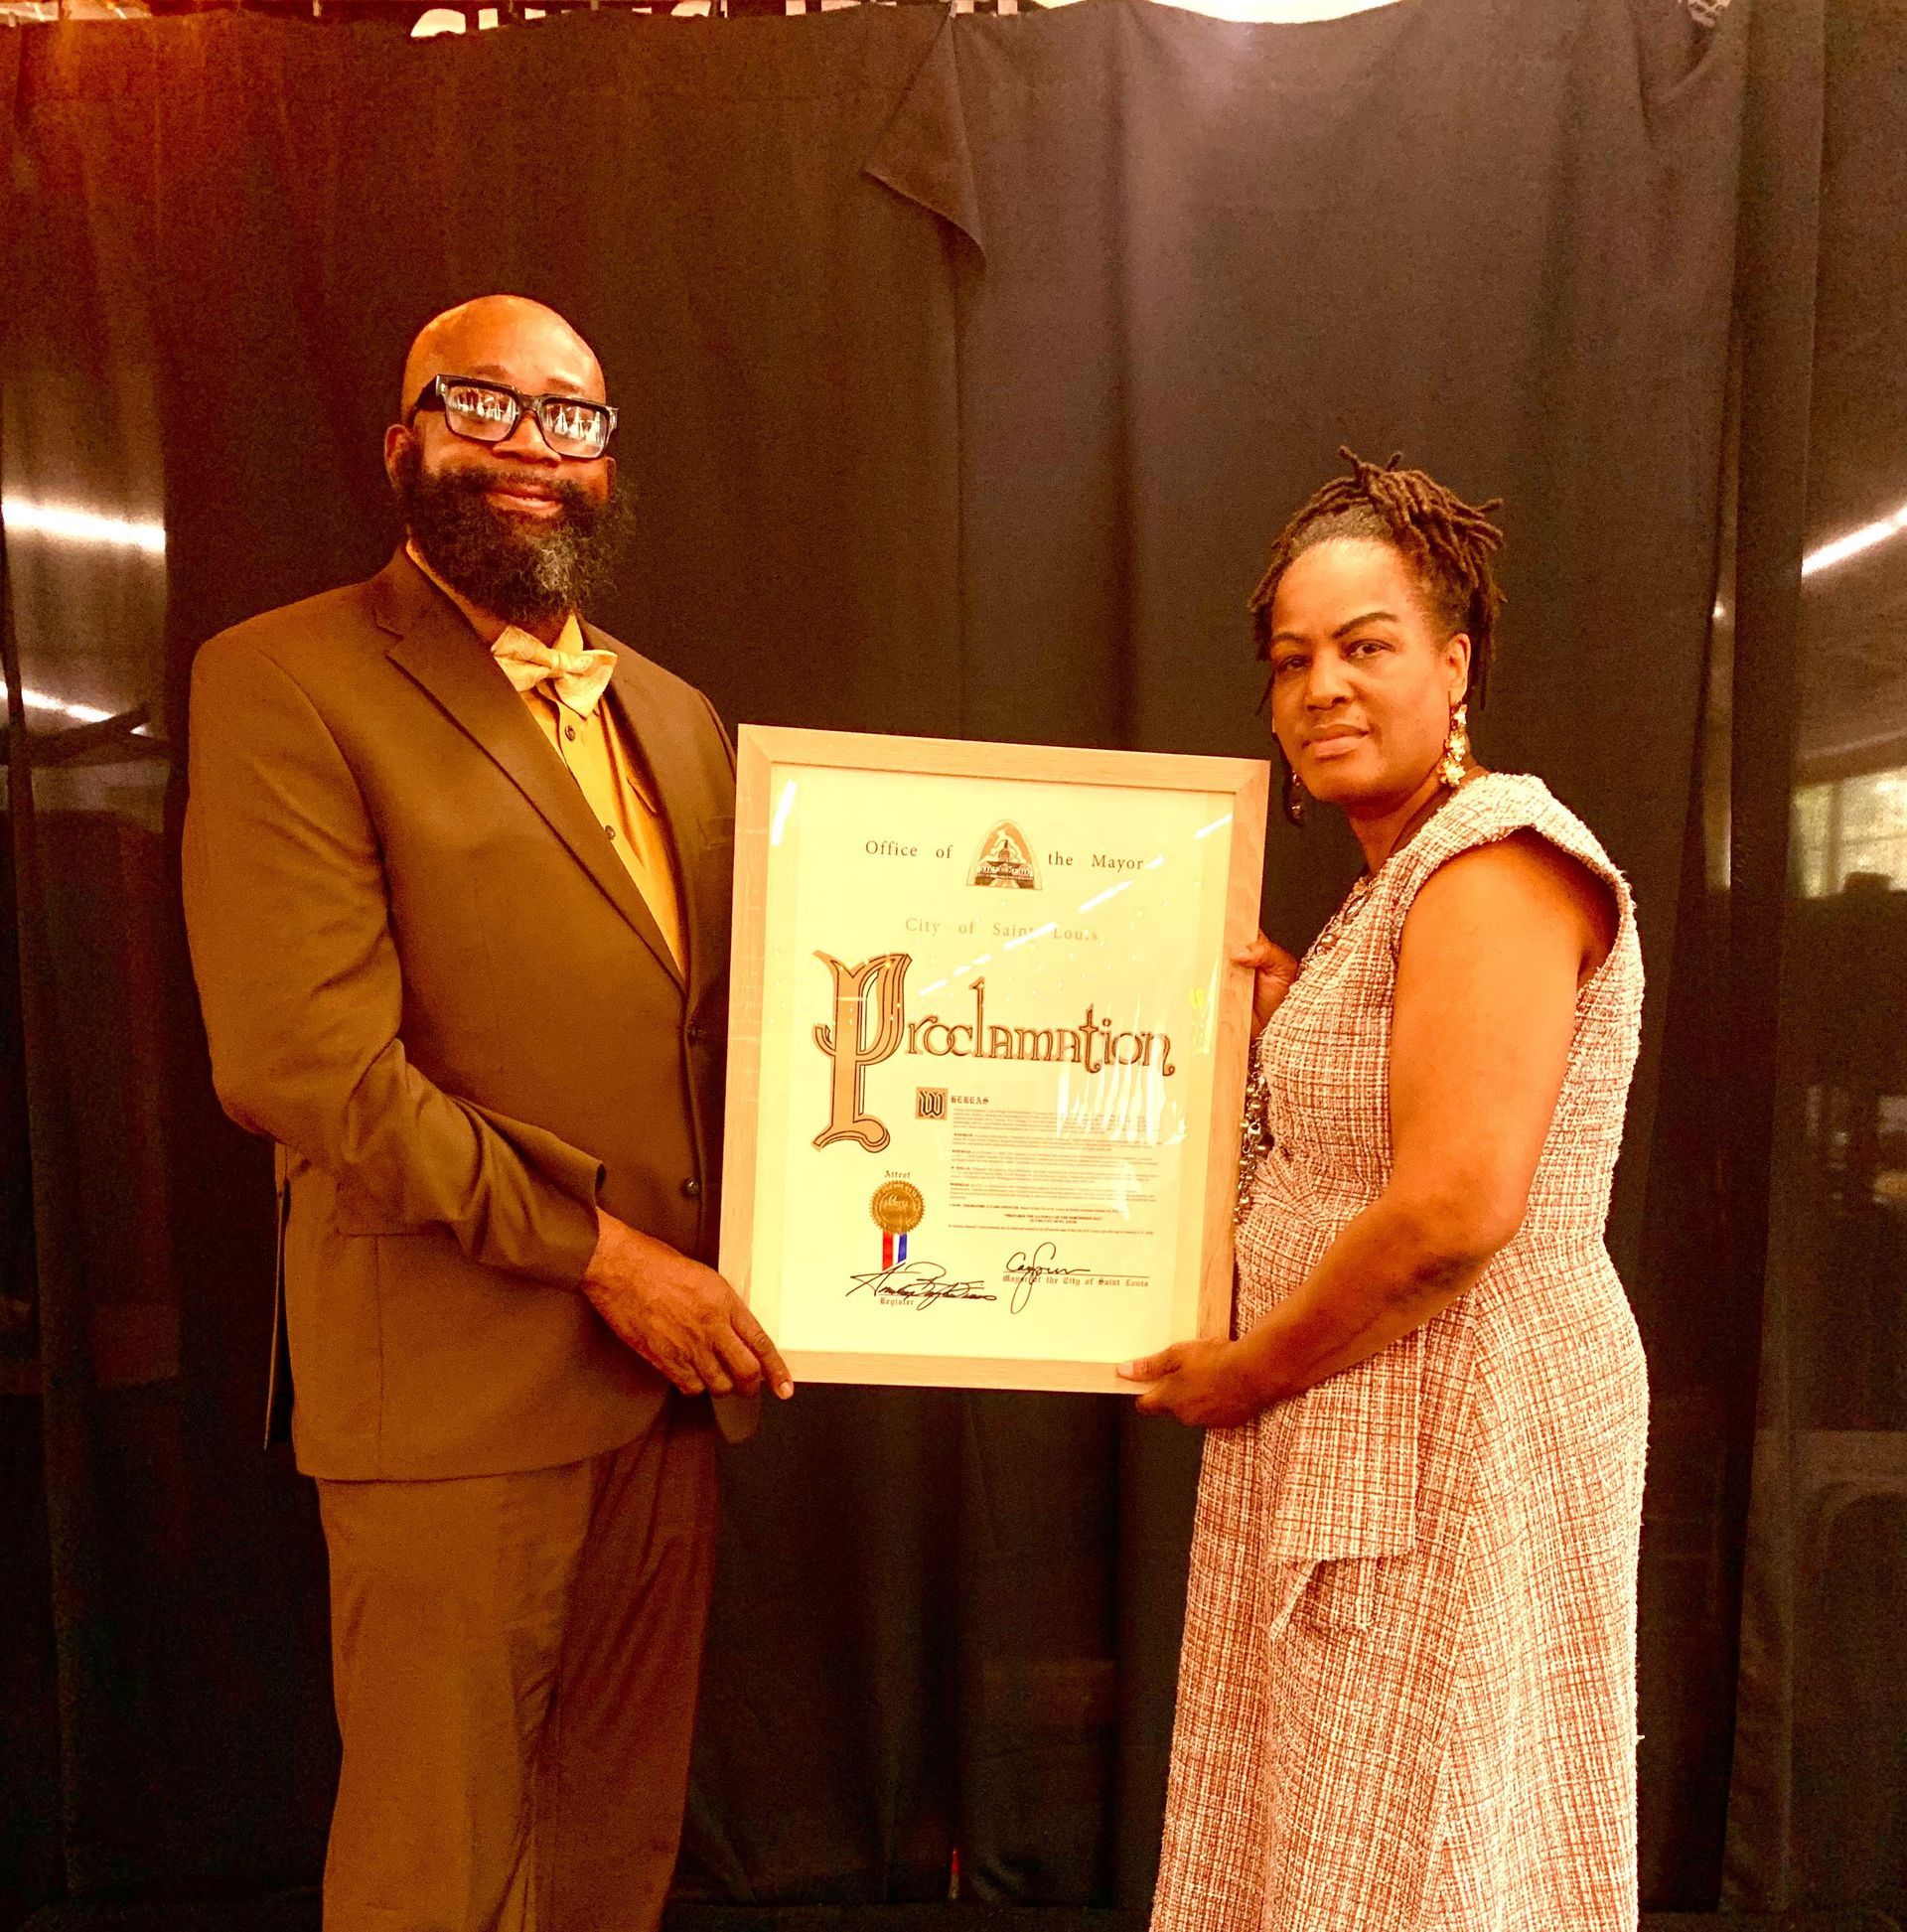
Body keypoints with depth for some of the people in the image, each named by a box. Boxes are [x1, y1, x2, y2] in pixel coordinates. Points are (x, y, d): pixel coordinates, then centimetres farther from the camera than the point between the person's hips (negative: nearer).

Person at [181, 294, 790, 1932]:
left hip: (675, 1358, 6)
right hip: (459, 1389, -6)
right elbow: (303, 1061, -17)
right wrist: (599, 1252, -15)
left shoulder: (677, 716, 14)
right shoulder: (286, 681, -7)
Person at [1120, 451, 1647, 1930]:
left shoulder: (1494, 860, -17)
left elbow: (1457, 1212, -26)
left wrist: (1249, 1370, -14)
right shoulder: (1403, 876, 13)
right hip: (1361, 1434, 10)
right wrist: (1292, 1024, 6)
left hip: (1462, 1432, -10)